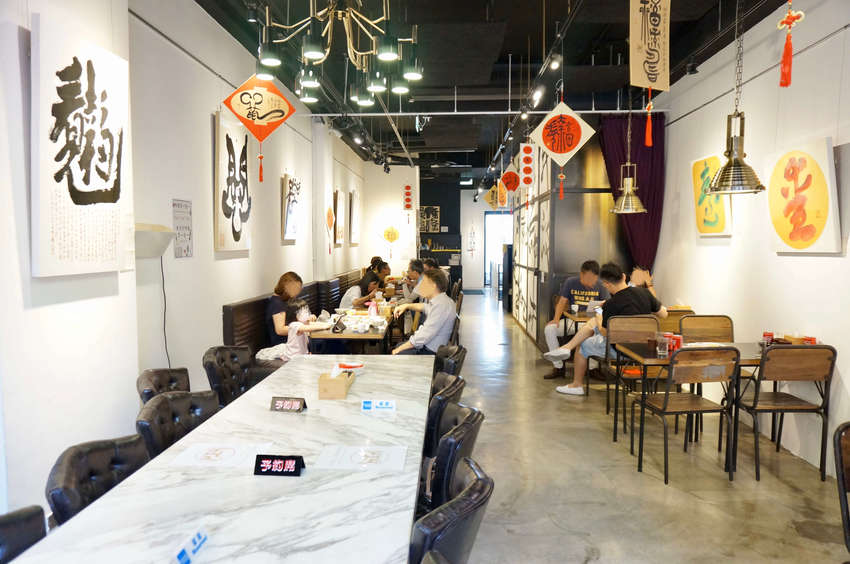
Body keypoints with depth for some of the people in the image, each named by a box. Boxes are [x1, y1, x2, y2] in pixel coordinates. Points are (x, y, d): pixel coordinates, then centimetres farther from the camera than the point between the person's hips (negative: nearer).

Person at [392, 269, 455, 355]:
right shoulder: (440, 300, 4)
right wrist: (407, 306, 16)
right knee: (398, 345, 19)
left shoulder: (441, 306, -27)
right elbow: (426, 307, 30)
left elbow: (423, 337, -26)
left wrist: (400, 349, -15)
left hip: (431, 351, -10)